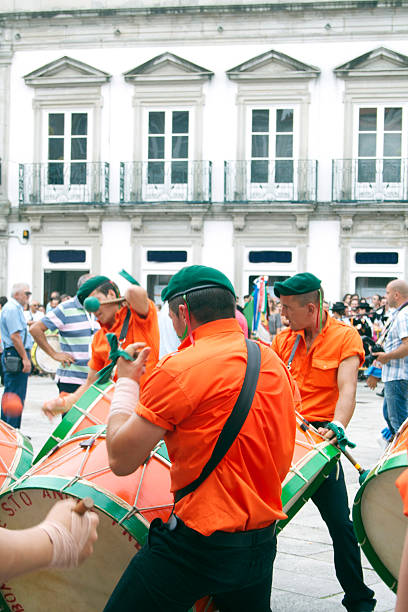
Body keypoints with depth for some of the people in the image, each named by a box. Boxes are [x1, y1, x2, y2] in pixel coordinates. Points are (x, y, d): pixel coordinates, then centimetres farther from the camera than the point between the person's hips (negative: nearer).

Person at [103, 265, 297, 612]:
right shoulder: (274, 362, 6)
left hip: (200, 544, -7)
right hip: (263, 543, 7)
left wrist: (126, 384, 0)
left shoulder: (180, 369, -16)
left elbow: (121, 460, -13)